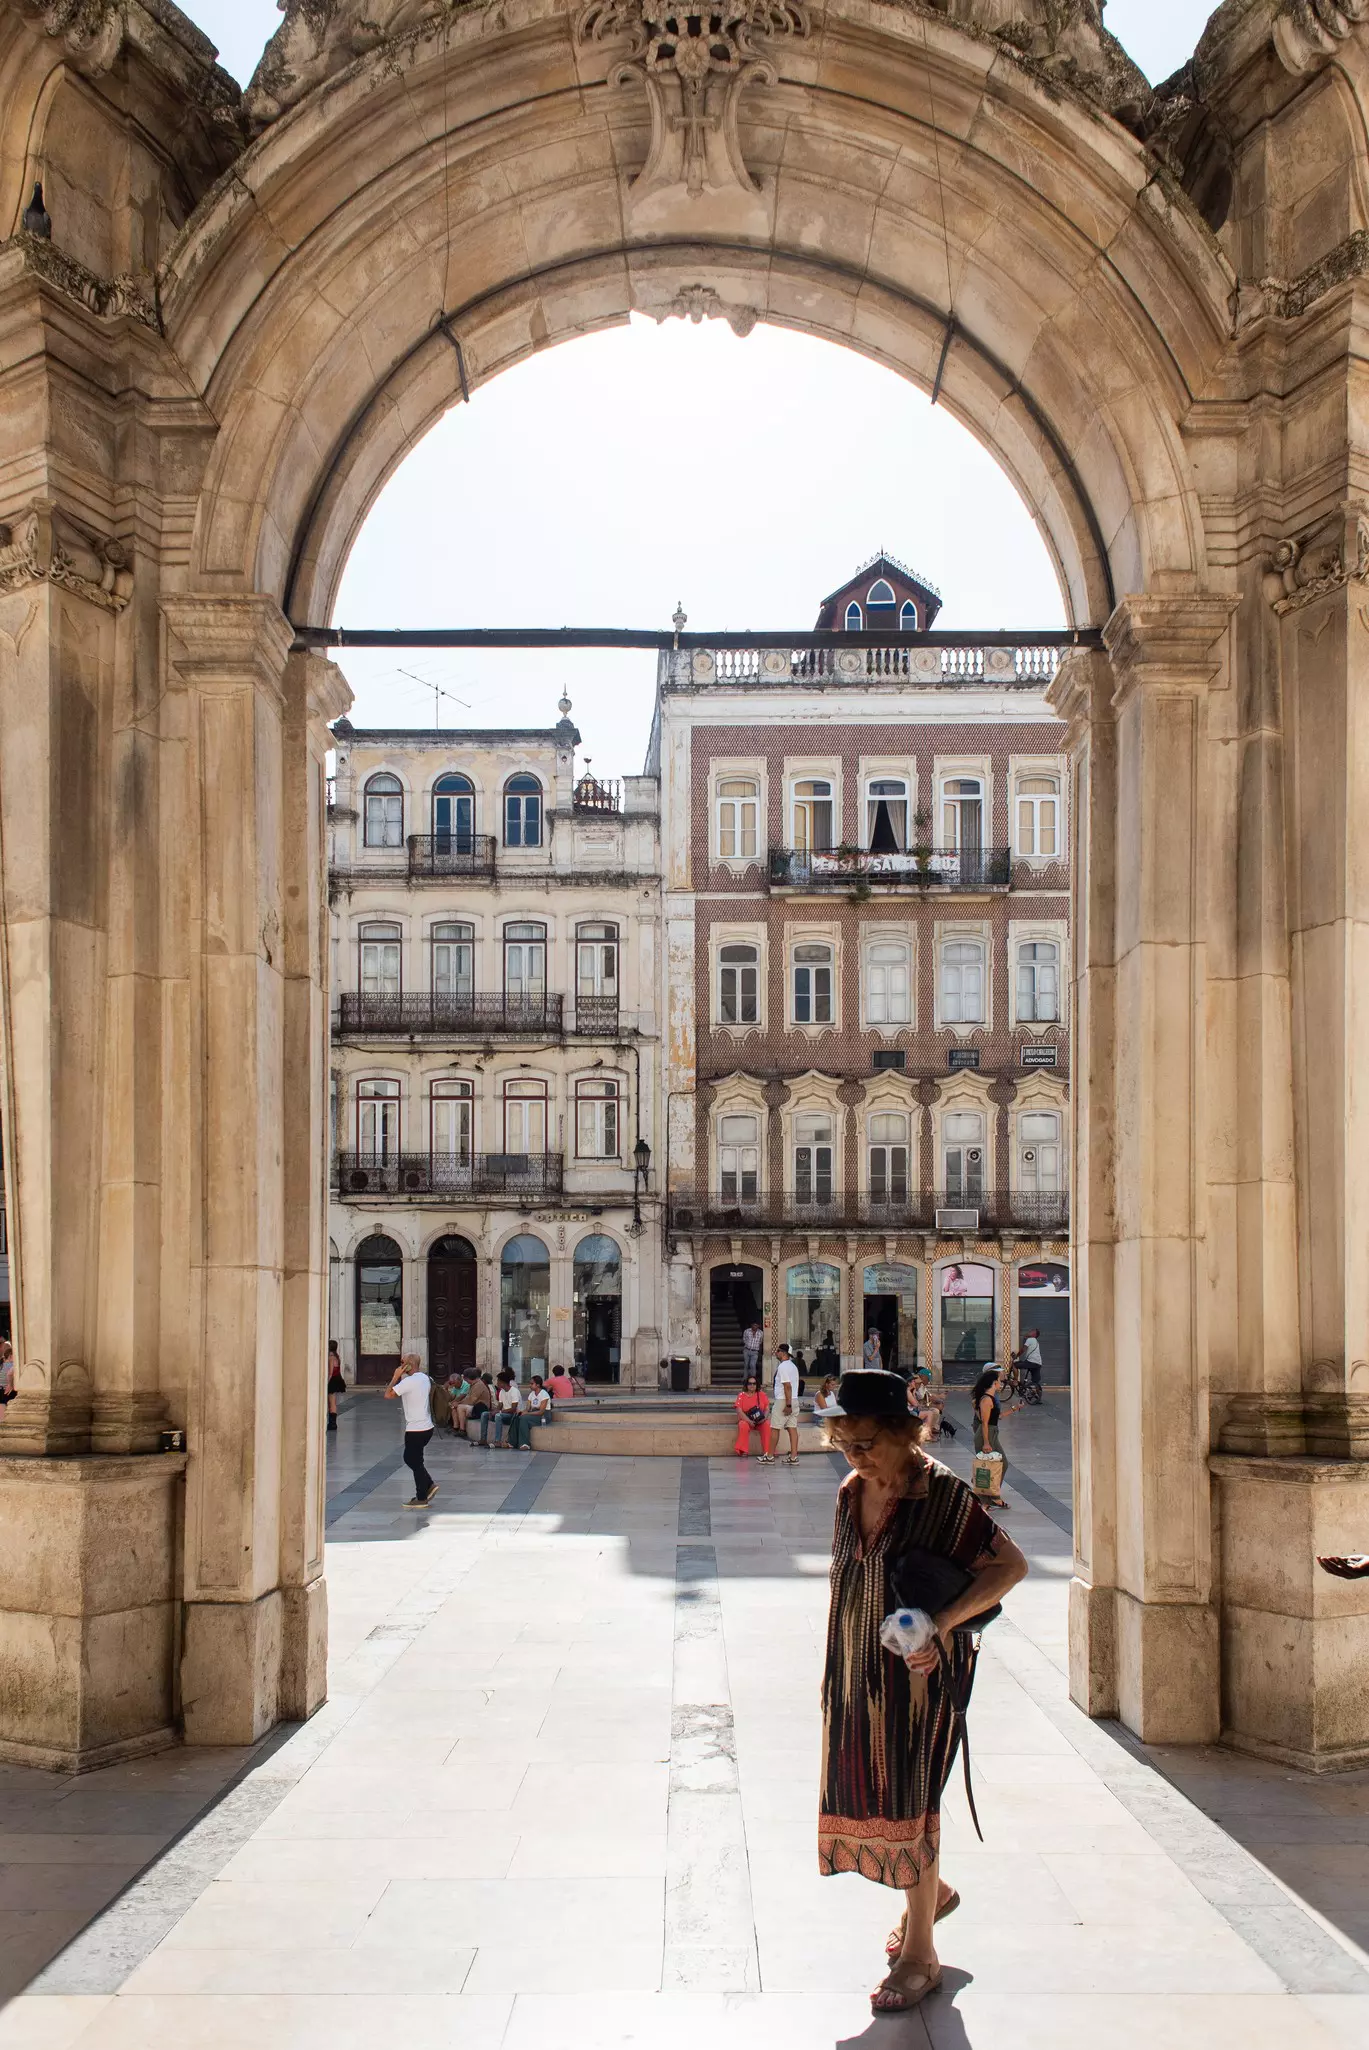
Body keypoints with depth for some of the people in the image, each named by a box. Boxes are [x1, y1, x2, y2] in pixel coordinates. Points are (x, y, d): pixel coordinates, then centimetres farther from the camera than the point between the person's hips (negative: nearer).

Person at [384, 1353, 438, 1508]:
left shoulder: (409, 1381, -19)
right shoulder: (425, 1378, 10)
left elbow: (388, 1395, -18)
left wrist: (396, 1376, -11)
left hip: (415, 1430, -9)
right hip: (426, 1427, 9)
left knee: (415, 1462, 2)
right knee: (409, 1458, 20)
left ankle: (421, 1499, 9)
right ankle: (429, 1485, 19)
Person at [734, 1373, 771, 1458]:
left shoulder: (762, 1394, 8)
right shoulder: (741, 1395, 1)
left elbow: (767, 1408, 4)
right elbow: (739, 1411, -9)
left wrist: (764, 1417, -18)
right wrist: (749, 1421, -22)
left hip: (760, 1421, 2)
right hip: (746, 1420, -1)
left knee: (767, 1425, -30)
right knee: (743, 1426, -35)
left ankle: (767, 1451, -25)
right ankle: (743, 1451, -29)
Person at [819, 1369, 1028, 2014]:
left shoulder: (943, 1495, -17)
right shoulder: (852, 1492, 3)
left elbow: (1011, 1565, -17)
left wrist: (941, 1622, -27)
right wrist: (837, 1674, 13)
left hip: (919, 1671, -7)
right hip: (857, 1669, 7)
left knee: (908, 1797, 0)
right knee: (865, 1788, 14)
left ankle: (919, 1954, 15)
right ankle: (933, 1891, 41)